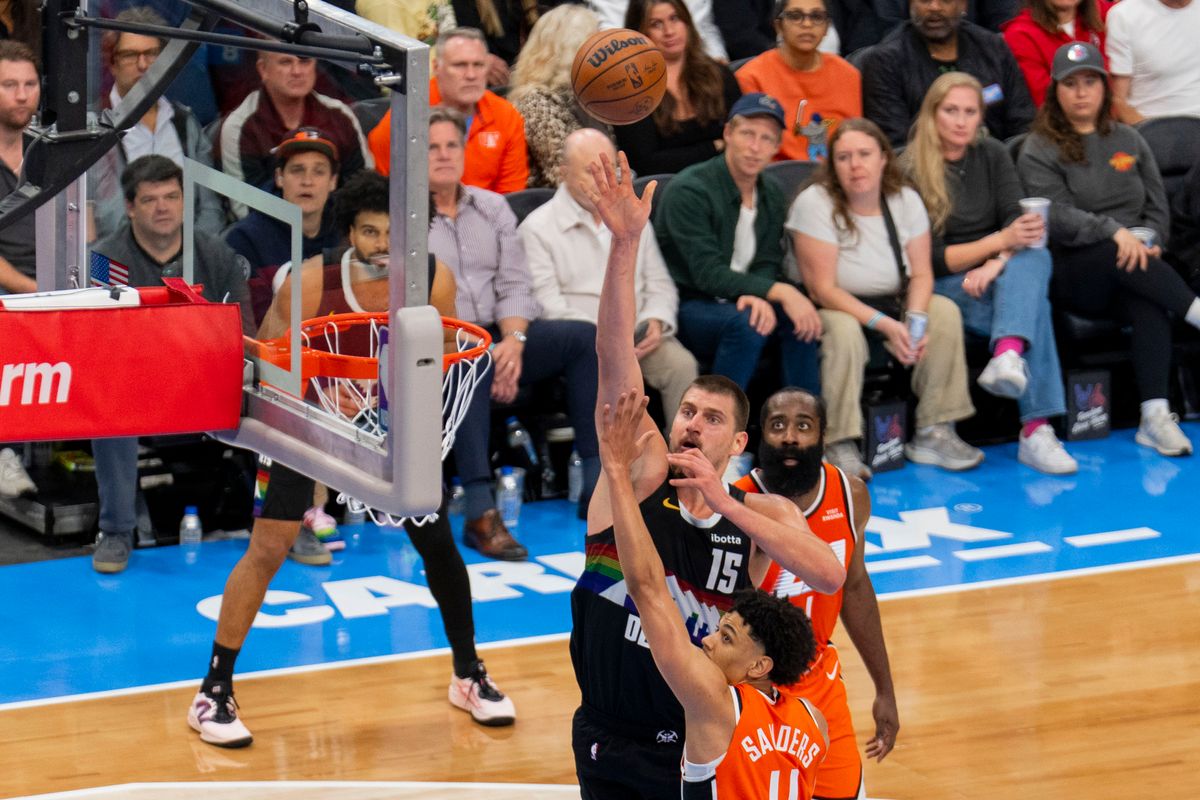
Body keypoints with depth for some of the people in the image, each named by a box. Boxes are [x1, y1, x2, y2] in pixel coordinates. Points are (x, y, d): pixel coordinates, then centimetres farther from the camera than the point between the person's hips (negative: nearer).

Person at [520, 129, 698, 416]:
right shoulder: (537, 228, 3)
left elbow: (660, 285, 22)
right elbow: (548, 305, -7)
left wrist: (655, 322, -2)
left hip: (639, 338, 5)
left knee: (681, 364, -26)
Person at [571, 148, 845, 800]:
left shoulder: (762, 513, -5)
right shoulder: (637, 474, -4)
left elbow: (830, 577, -25)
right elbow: (614, 360, -16)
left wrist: (725, 503, -27)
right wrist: (625, 245, -28)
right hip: (607, 743, 1)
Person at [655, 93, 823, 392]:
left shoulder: (772, 196, 8)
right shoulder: (690, 191, -16)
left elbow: (768, 264, 3)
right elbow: (707, 273, -23)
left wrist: (759, 297, -23)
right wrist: (780, 292, -31)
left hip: (736, 303, 6)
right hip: (685, 307, -6)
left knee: (800, 318, -22)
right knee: (745, 322, -34)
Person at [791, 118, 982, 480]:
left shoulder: (905, 200, -3)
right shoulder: (815, 203, -19)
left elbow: (921, 274, -3)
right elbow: (823, 288, -22)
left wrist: (915, 320, -25)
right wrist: (885, 324, -31)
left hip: (889, 303, 5)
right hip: (831, 308, -5)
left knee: (945, 312, -18)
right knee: (844, 330, -38)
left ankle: (934, 433, -14)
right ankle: (839, 447, -32)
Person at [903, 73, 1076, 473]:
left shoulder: (992, 155, 11)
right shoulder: (910, 170, -5)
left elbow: (1017, 221, -1)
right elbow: (931, 259, -10)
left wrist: (997, 263, -23)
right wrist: (1000, 241, -21)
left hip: (999, 277, 4)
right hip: (943, 289, -4)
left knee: (1036, 257, -33)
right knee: (1032, 304, -33)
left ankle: (1008, 358, -58)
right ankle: (1035, 429, -45)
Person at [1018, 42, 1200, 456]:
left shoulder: (1129, 141, 19)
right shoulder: (1040, 151, 4)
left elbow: (1157, 208, 15)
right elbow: (1059, 218, -9)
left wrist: (1147, 241, -7)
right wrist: (1115, 232, -24)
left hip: (1126, 271, 3)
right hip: (1071, 274, -3)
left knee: (1152, 305, -33)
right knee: (1121, 256, -38)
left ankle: (1155, 418, -43)